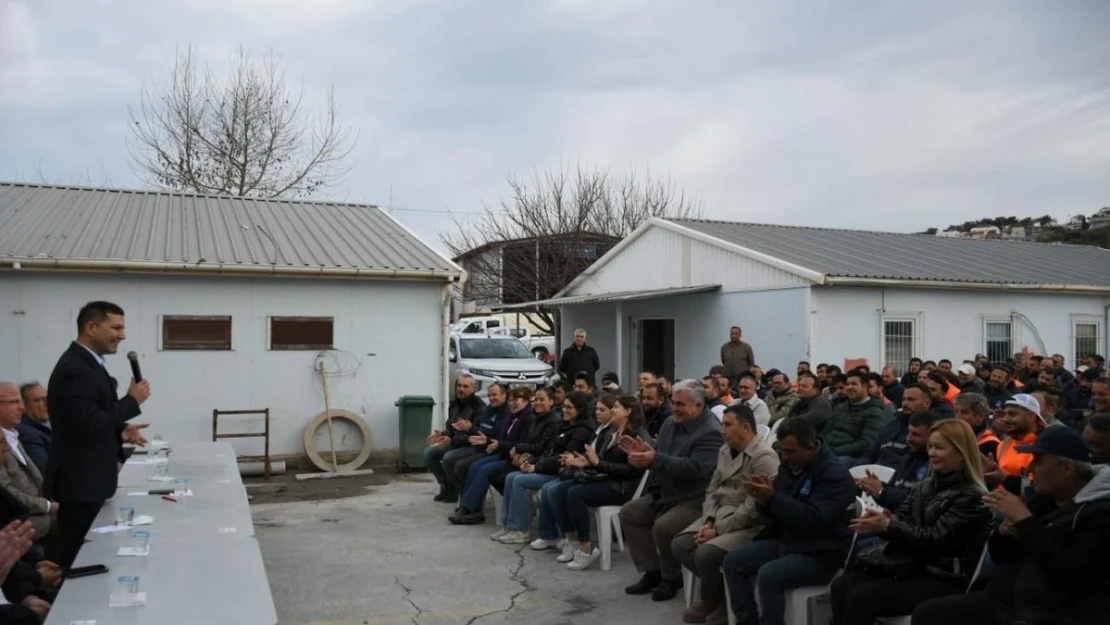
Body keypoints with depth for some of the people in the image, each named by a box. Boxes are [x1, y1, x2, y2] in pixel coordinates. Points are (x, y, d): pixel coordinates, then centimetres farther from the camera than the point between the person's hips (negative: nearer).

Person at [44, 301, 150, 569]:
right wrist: (132, 400, -18)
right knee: (74, 557, -1)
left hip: (89, 477, 10)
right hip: (79, 479, -10)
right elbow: (87, 424, -27)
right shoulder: (75, 369, -20)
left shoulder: (86, 363, 12)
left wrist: (119, 431, 4)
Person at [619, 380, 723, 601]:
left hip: (694, 500, -9)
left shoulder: (711, 433, -19)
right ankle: (652, 571, 8)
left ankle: (672, 578, -1)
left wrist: (655, 459, -36)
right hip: (664, 493, 9)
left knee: (663, 526, -29)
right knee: (628, 513, 1)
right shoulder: (671, 423, 9)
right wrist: (642, 451, -6)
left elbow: (696, 469, -31)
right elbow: (661, 459, 17)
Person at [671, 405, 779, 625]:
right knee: (680, 544, -7)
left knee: (705, 553, -26)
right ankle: (718, 590, 9)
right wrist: (708, 522, -6)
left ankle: (714, 601, 4)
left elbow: (753, 509, -23)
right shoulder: (725, 451, 10)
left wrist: (717, 530, -20)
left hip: (749, 525, -9)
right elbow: (712, 490, 12)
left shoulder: (764, 457, -18)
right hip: (719, 515, 9)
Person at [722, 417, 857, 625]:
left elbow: (813, 520, -29)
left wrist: (772, 497, -32)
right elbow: (778, 509, 12)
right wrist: (763, 498, -11)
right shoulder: (790, 464, 6)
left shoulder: (835, 475, -19)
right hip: (783, 541, 8)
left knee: (768, 575, -30)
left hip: (819, 555, -8)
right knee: (733, 561, -4)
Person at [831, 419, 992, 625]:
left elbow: (936, 539, -17)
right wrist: (877, 523, -15)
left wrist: (888, 526, -21)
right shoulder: (925, 485, 14)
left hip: (941, 579, -7)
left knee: (862, 596, -25)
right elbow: (901, 519, 7)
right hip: (908, 563, 7)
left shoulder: (971, 496, -10)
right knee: (842, 586, -16)